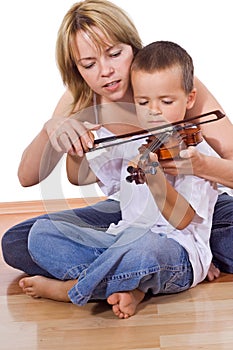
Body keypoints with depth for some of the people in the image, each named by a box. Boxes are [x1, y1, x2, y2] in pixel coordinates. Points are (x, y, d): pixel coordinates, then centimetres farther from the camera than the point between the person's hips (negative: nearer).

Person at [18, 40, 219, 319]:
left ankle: (70, 289, -14)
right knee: (41, 233, -5)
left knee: (143, 246, -43)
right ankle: (127, 286, -19)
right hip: (123, 241, 7)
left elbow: (181, 219, -18)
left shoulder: (196, 151, -7)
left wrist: (154, 177, -35)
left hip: (177, 254, -6)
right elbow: (81, 178, 18)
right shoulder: (130, 144, 13)